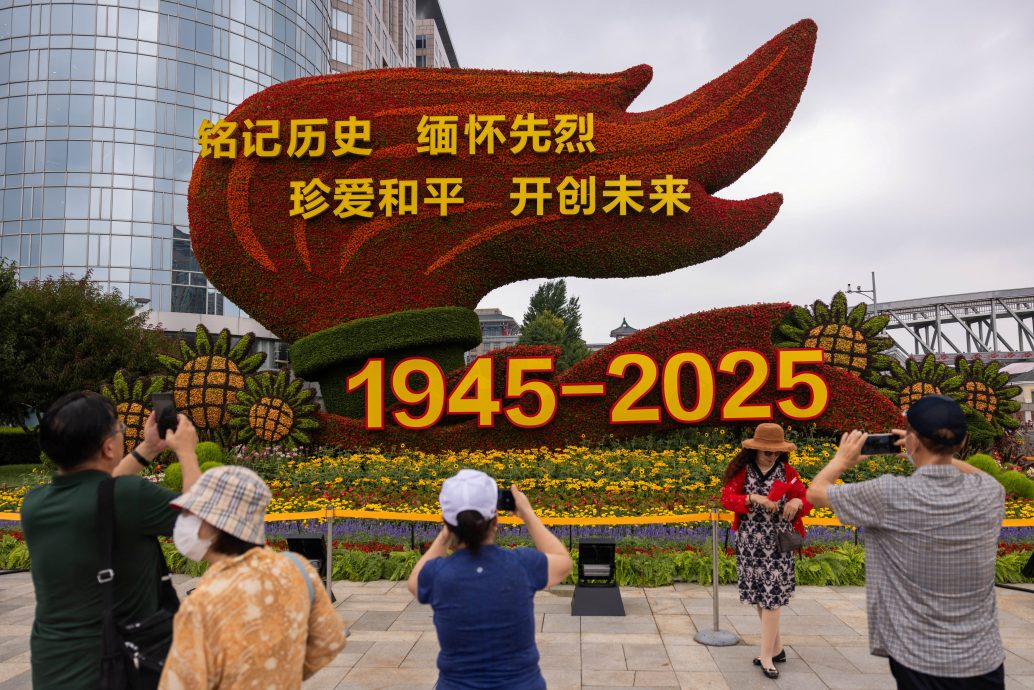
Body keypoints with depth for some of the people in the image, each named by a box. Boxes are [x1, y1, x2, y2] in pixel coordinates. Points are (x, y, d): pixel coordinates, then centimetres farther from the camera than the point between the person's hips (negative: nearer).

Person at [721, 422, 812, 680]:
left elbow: (805, 500, 3)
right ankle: (776, 647, 26)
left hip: (777, 543, -1)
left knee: (771, 596, -4)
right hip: (750, 542, 2)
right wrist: (753, 498, -25)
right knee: (758, 595, 9)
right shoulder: (742, 471, -2)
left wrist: (797, 502, -21)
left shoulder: (787, 472, 0)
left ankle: (767, 655, 4)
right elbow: (727, 498, -10)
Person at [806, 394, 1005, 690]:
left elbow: (815, 492, -2)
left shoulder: (890, 495, -19)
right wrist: (941, 453, 19)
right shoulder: (990, 492, -7)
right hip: (986, 659, 4)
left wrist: (843, 459, 15)